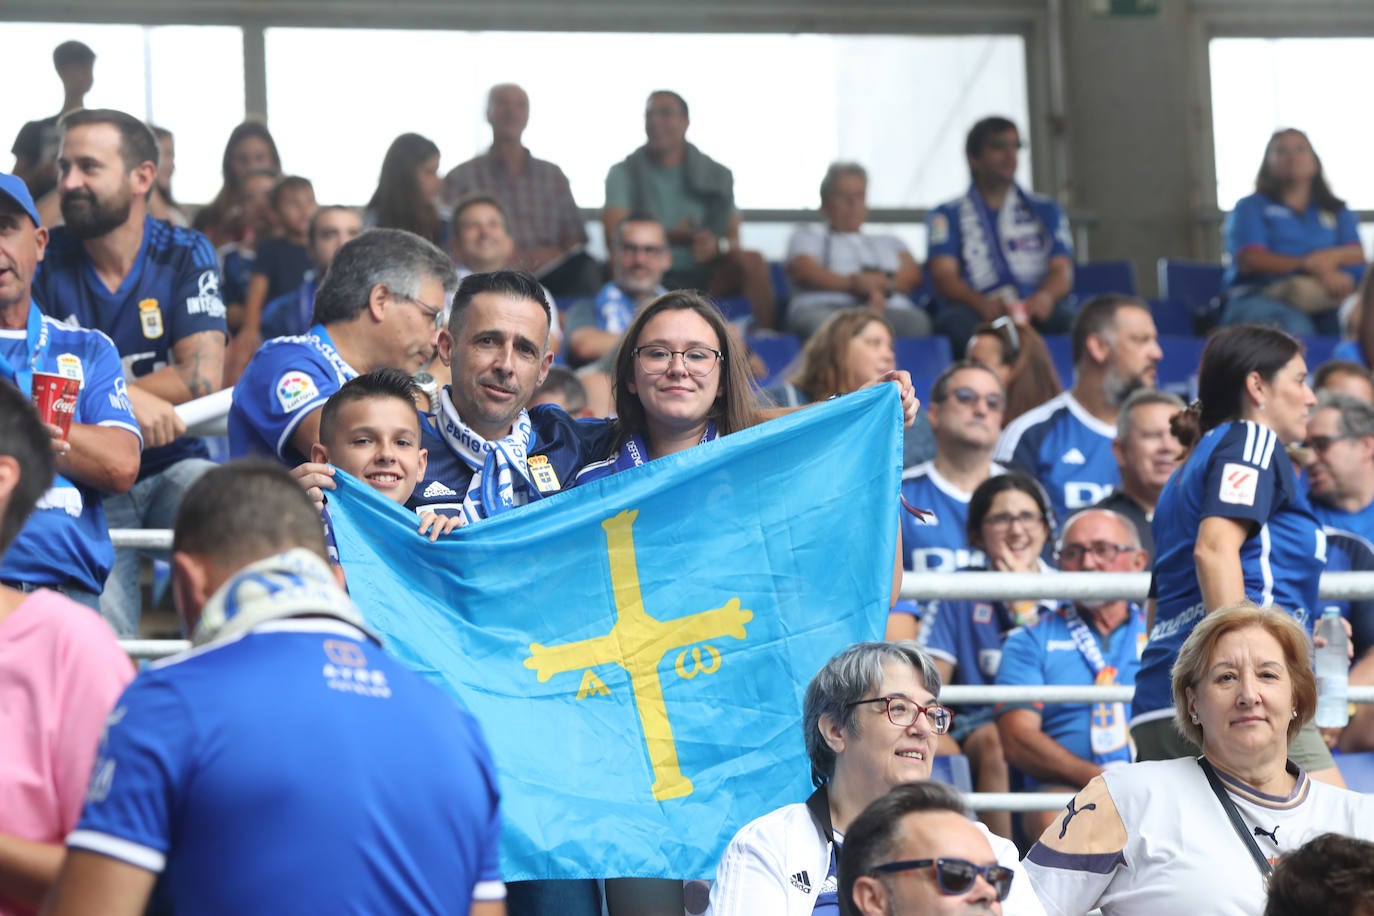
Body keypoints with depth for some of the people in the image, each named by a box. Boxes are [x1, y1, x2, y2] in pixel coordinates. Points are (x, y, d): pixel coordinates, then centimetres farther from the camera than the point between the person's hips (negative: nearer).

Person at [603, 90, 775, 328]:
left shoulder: (717, 175, 13)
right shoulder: (624, 173, 7)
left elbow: (734, 239, 8)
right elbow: (614, 236, -8)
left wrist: (718, 245, -19)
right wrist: (670, 236, -24)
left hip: (706, 281, 2)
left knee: (750, 260, -25)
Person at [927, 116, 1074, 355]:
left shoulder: (1045, 210, 25)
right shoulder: (948, 216, 18)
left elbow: (1063, 272, 11)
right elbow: (944, 276, 3)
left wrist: (1046, 296, -16)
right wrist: (982, 303, -21)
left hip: (1037, 311, 2)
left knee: (1068, 316, -34)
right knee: (959, 321, -38)